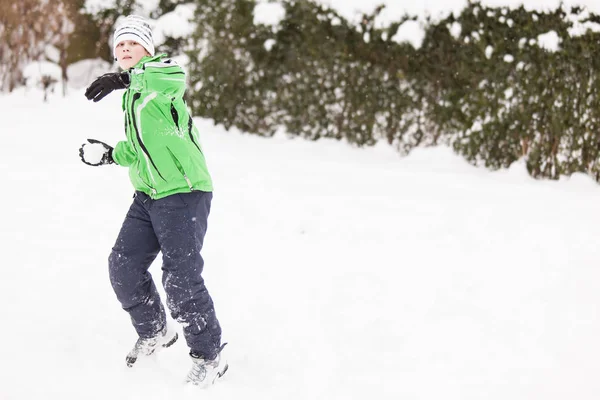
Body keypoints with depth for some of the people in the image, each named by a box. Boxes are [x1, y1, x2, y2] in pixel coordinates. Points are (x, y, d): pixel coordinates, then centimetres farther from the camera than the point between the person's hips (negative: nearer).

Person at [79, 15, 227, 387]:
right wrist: (110, 155, 20)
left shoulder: (158, 72, -8)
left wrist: (125, 78, -44)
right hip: (148, 196, 9)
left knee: (181, 279, -11)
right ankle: (154, 332, 29)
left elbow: (174, 77, -36)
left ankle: (209, 355, 4)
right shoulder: (133, 95, 19)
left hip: (184, 193, -9)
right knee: (123, 266, 7)